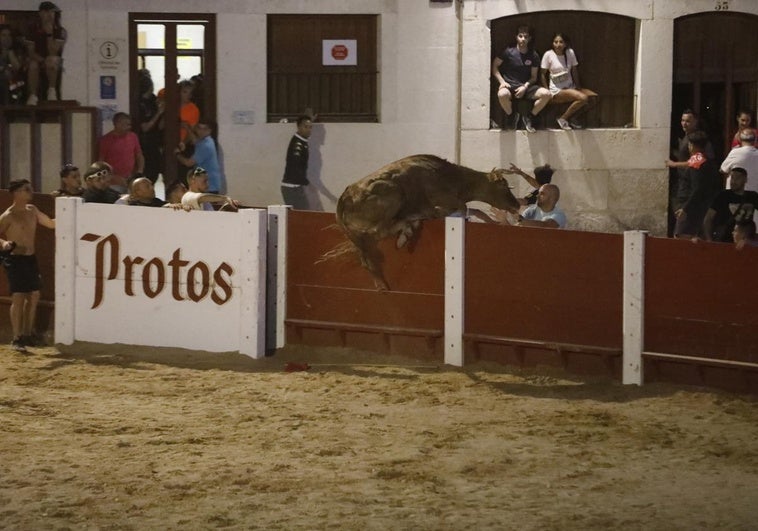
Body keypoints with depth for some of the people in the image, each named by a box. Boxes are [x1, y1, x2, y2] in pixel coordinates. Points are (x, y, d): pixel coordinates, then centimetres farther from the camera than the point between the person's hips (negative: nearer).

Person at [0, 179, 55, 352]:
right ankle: (17, 338, -8)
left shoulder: (32, 210, 9)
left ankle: (28, 333, 23)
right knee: (18, 297, -11)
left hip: (30, 259, 8)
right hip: (15, 260, -8)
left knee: (34, 296, 11)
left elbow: (51, 223, 17)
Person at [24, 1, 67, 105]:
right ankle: (33, 95, -31)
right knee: (33, 65, -34)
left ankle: (52, 89, -25)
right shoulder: (33, 29, -1)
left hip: (55, 61, -1)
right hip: (38, 59, 1)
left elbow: (53, 53, -18)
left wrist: (50, 34, -25)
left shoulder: (60, 31, -7)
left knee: (52, 60, -37)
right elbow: (31, 52, -5)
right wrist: (42, 60, -23)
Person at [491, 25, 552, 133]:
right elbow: (494, 66, 3)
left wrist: (525, 86, -11)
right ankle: (512, 116, -9)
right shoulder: (509, 52, -2)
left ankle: (528, 117, -2)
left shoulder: (534, 56, 5)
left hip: (526, 86, 3)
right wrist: (502, 81, -10)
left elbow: (533, 77, 9)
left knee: (546, 94, -24)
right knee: (502, 94, -40)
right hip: (509, 86, -3)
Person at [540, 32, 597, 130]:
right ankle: (563, 119, -12)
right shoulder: (548, 55, -8)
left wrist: (578, 87, -2)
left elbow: (574, 71, 8)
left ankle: (571, 118, 0)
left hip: (570, 86, 6)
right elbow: (543, 74, -4)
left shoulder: (570, 53, 3)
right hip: (556, 90, -6)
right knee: (583, 98, -28)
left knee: (593, 96, -12)